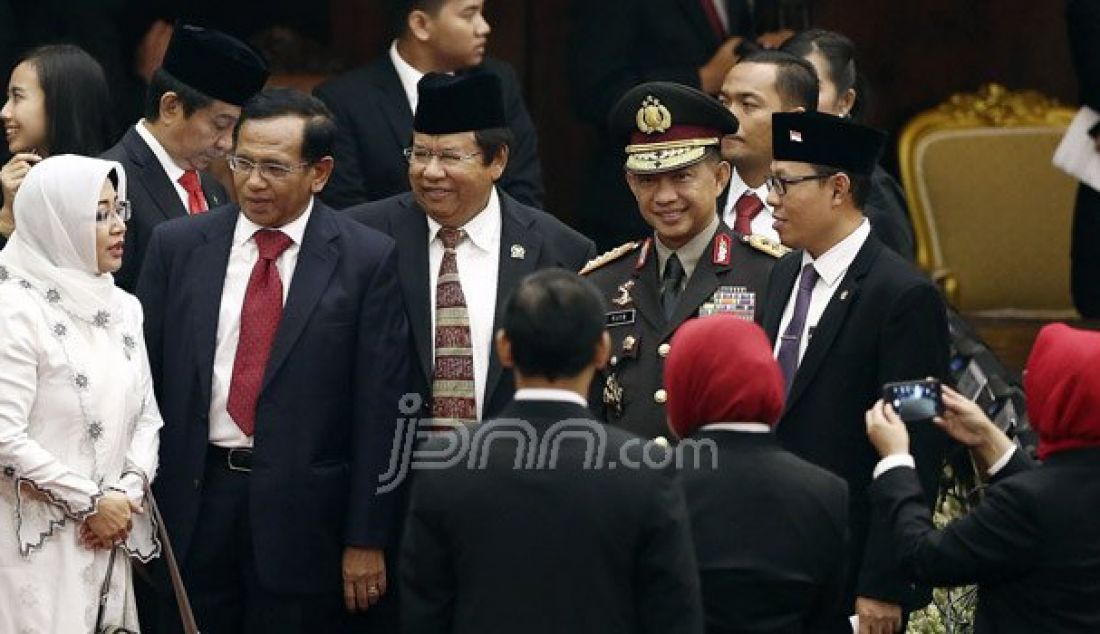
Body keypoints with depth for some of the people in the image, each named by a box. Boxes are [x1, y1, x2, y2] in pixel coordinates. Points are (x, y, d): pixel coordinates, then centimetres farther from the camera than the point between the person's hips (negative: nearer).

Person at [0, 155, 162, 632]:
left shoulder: (123, 308, 11)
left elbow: (146, 414, 14)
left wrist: (128, 493, -4)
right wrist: (90, 502, -12)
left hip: (109, 539, 6)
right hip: (40, 542, -6)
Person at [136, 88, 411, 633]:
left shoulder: (367, 259, -2)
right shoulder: (177, 245, 6)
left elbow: (379, 407, -3)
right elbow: (144, 378, 8)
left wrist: (367, 539, -6)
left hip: (303, 515, -2)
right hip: (192, 501, 2)